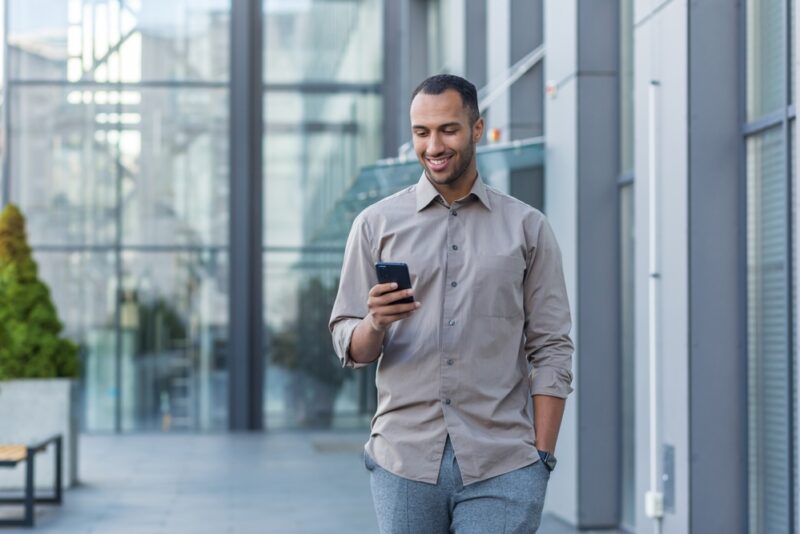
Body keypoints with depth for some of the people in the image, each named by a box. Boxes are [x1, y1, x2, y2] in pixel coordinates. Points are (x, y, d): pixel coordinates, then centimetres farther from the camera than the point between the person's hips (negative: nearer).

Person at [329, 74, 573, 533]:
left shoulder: (527, 228, 6)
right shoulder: (376, 224, 7)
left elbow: (551, 351, 4)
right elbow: (349, 348, 6)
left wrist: (542, 457, -3)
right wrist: (375, 325, -16)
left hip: (501, 466, -1)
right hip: (404, 460, 1)